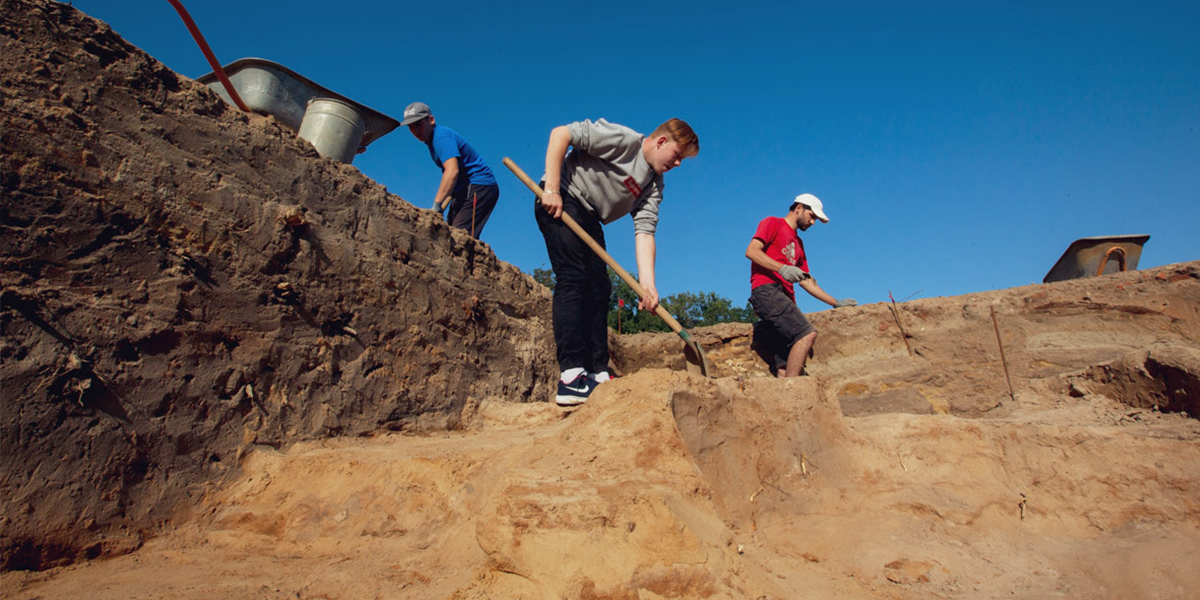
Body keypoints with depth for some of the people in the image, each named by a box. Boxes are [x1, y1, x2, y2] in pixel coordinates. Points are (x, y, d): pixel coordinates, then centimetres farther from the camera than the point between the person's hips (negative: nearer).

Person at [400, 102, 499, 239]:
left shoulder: (442, 137, -14)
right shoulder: (432, 140, 18)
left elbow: (452, 171, -28)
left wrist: (437, 205, -32)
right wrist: (442, 206, 18)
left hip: (479, 187, -10)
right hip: (465, 191, 10)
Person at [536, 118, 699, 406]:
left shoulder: (654, 186, 7)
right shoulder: (624, 139, -13)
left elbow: (644, 232, -4)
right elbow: (561, 134, -17)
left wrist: (647, 283, -19)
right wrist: (551, 189, -24)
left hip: (588, 219, 9)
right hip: (560, 201, -9)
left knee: (599, 289, 1)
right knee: (573, 279, -20)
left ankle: (597, 374, 2)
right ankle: (571, 376, -25)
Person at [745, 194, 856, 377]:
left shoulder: (798, 243, 32)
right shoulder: (773, 223, 10)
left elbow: (806, 281, 32)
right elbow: (751, 251, -6)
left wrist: (836, 303, 26)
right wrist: (782, 268, -17)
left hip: (785, 298, 8)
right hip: (767, 291, -8)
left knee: (784, 366, -5)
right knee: (807, 333, -26)